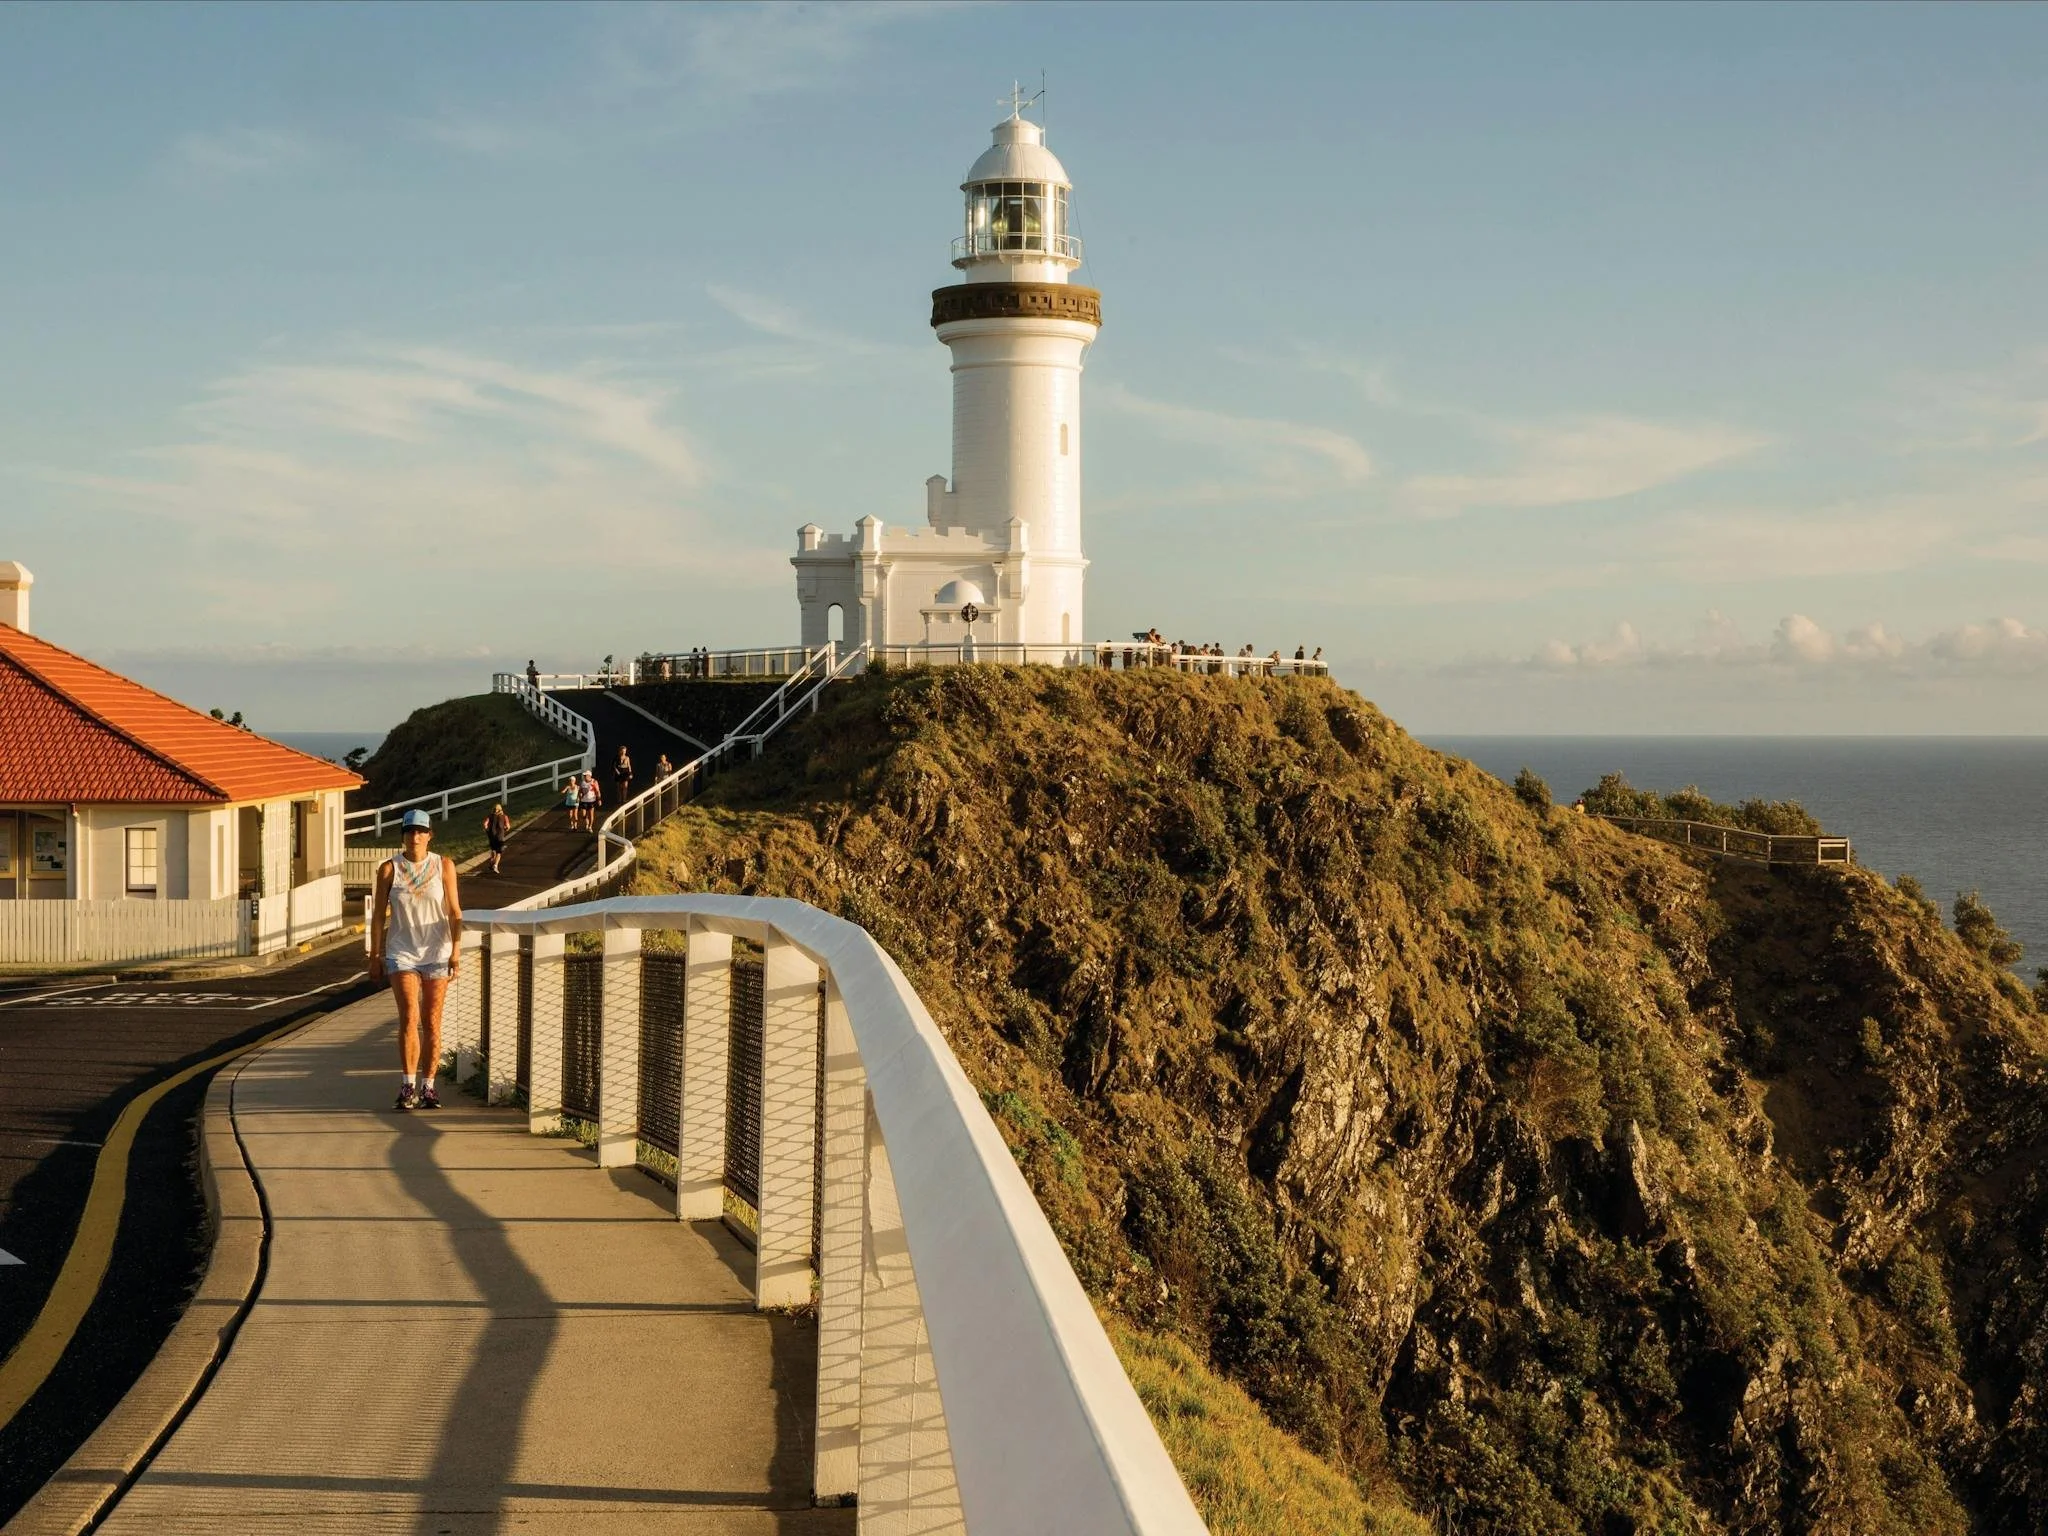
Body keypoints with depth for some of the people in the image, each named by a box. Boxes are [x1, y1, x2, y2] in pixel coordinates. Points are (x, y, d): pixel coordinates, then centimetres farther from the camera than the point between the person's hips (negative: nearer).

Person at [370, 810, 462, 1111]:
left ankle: (427, 1088, 10)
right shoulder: (389, 869, 1)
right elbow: (378, 915, 5)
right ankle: (407, 1087, -12)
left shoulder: (444, 867, 1)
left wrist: (456, 952, -7)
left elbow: (455, 913, 1)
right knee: (409, 1018, -14)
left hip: (437, 953, 1)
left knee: (432, 1023, 3)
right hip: (401, 953, -1)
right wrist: (375, 956, 4)